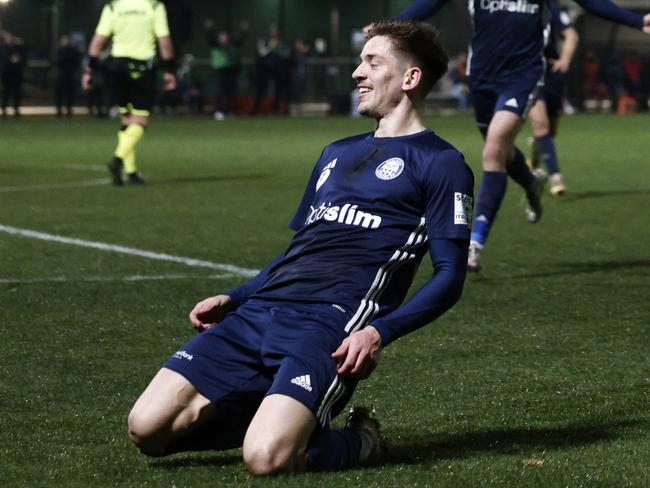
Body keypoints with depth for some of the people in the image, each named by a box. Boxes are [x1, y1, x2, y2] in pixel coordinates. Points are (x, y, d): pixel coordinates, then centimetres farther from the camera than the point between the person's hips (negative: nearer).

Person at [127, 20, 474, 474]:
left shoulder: (439, 163, 6)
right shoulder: (337, 153, 29)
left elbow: (449, 277, -1)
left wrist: (379, 332, -16)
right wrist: (232, 299, 18)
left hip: (331, 322, -7)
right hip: (260, 312, 7)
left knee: (267, 457, -31)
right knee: (147, 427, -11)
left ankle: (358, 440, 2)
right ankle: (277, 417, 11)